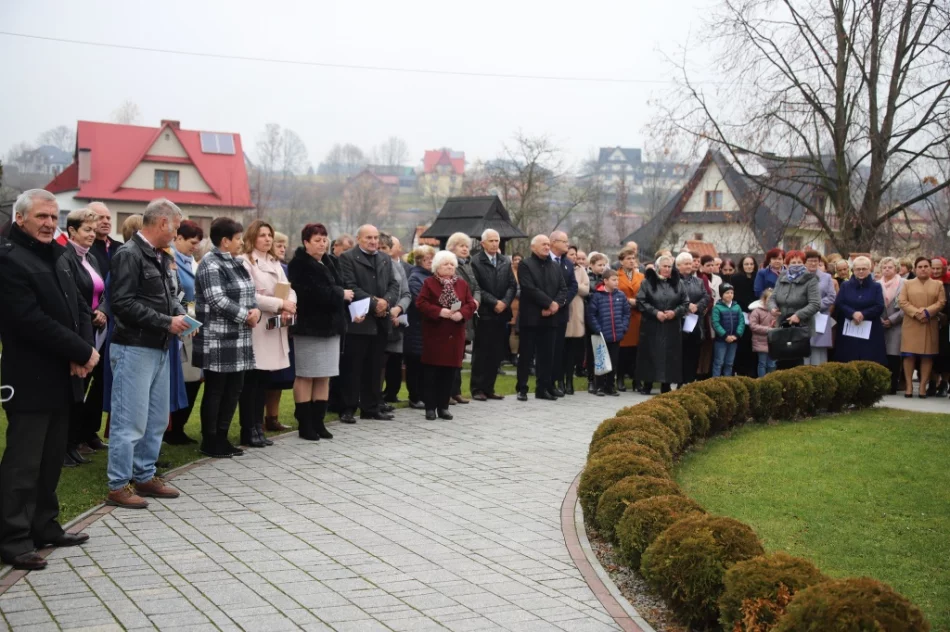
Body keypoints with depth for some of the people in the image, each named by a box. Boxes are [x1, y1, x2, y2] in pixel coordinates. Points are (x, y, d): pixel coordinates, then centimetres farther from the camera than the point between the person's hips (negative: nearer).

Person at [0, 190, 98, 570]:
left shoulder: (56, 257, 15)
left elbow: (79, 308, 14)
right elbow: (33, 322, -21)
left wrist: (84, 348, -6)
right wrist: (82, 352, -16)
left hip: (61, 377, 8)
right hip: (31, 380, -8)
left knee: (52, 459, 14)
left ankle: (44, 527, 23)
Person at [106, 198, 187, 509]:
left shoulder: (161, 256, 13)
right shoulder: (129, 255, -14)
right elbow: (122, 303, -21)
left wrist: (180, 314, 0)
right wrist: (167, 322, -19)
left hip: (159, 348, 9)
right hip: (134, 348, -9)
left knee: (157, 419, 15)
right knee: (130, 421, -4)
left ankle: (145, 476, 26)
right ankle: (118, 486, 4)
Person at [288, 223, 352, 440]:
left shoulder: (331, 262, 14)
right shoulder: (299, 265, -10)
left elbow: (341, 286, 13)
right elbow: (313, 292, -21)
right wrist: (341, 294, -11)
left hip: (331, 324, 7)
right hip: (309, 325, -7)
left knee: (324, 377, 9)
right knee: (305, 376, 1)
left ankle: (318, 421, 15)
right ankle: (304, 424, 6)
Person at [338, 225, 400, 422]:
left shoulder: (385, 260, 18)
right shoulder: (347, 258, -3)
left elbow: (394, 285, 11)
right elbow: (350, 287, -13)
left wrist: (386, 301, -9)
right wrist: (374, 302, -15)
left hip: (380, 321, 6)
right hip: (358, 321, -6)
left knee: (374, 368, 10)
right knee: (352, 367, -3)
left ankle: (371, 408, 16)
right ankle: (348, 408, 3)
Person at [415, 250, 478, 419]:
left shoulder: (462, 283, 10)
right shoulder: (429, 283, 0)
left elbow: (471, 304, 5)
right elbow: (421, 303, -9)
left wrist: (462, 313, -15)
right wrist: (439, 311, -20)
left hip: (455, 334, 3)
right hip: (434, 333, -3)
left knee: (450, 371, 4)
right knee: (432, 371, -1)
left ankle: (443, 406, 12)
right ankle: (430, 407, 4)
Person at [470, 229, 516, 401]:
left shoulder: (506, 261, 12)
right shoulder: (475, 262, -5)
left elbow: (512, 285, 8)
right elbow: (476, 288, -11)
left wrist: (504, 302, -8)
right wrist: (494, 302, -13)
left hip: (501, 314, 5)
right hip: (484, 314, -5)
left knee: (496, 353, 7)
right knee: (481, 353, 0)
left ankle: (489, 388, 14)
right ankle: (477, 388, 6)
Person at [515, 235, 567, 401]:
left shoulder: (555, 266, 16)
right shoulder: (525, 265, -4)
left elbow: (563, 289, 9)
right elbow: (530, 288, -15)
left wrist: (556, 305, -9)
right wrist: (549, 303, -14)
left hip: (550, 317, 5)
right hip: (531, 317, -5)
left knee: (547, 355, 6)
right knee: (526, 355, -1)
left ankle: (543, 388, 13)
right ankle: (522, 389, 5)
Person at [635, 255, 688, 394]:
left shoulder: (677, 283, 8)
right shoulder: (647, 282, -2)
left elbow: (685, 303, 7)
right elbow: (641, 301, -6)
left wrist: (675, 312, -10)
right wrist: (655, 312, -15)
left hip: (672, 327, 3)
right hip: (651, 326, -3)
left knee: (670, 354, 2)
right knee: (650, 354, 0)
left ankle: (666, 386, 9)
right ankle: (647, 384, 8)